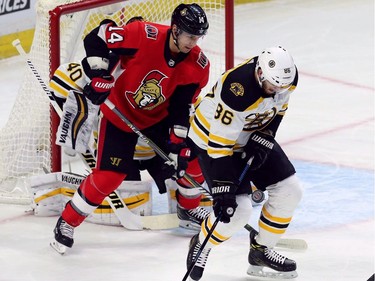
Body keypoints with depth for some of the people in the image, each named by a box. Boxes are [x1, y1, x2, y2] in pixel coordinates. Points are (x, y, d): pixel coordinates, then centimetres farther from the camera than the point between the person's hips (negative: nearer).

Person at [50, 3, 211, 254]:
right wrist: (99, 76, -27)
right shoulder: (144, 35, -30)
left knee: (190, 156, 0)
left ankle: (189, 206, 31)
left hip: (160, 115, 5)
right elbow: (98, 37, -22)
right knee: (108, 175, -11)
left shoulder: (198, 65, -17)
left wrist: (178, 148, -19)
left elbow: (183, 109, -14)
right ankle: (67, 223, 6)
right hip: (119, 111, -5)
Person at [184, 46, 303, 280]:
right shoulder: (238, 91, -38)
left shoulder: (287, 77, -18)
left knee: (290, 191, 2)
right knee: (239, 210, -17)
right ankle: (201, 245, 12)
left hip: (254, 137, 7)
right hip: (212, 138, -7)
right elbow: (219, 142, -34)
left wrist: (263, 139, -9)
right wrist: (222, 189, -33)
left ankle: (261, 251, 19)